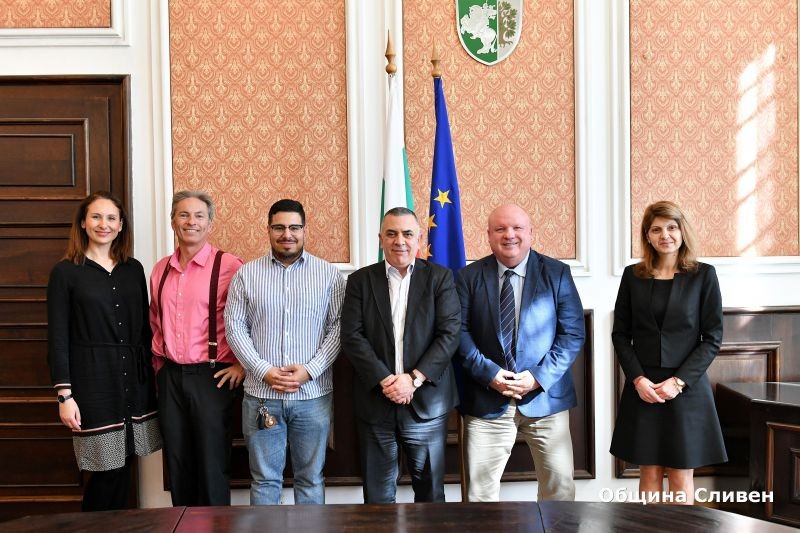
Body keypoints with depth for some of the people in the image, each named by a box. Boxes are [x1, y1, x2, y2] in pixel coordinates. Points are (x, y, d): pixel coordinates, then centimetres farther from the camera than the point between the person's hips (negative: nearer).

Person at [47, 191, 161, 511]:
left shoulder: (133, 269, 9)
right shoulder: (66, 272, -3)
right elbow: (57, 338, -5)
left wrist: (152, 374, 10)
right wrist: (64, 394, -9)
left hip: (135, 380, 4)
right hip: (93, 383, -4)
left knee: (123, 466, 9)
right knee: (107, 470, -1)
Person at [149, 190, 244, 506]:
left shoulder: (228, 266, -9)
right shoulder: (160, 270, 9)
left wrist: (243, 364, -7)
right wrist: (160, 364, 15)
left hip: (211, 376, -5)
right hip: (170, 375, 5)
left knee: (212, 465, 3)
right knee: (177, 464, 13)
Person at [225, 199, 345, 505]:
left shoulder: (329, 275, 3)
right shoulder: (247, 275, 4)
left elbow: (338, 328, -1)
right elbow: (235, 328, 1)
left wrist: (310, 370, -12)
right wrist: (264, 370, -11)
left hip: (313, 394, 0)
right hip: (261, 394, 0)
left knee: (311, 478, 10)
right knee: (264, 479, 8)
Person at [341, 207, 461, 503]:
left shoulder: (440, 277, 3)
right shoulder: (360, 280, 5)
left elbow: (450, 333, -5)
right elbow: (352, 337, -3)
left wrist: (414, 379, -14)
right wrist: (385, 380, -14)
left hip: (427, 402, 0)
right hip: (374, 402, 1)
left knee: (430, 490, 10)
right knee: (378, 495, 8)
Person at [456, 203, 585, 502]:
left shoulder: (557, 273, 2)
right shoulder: (469, 277, 4)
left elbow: (572, 333, -1)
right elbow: (460, 332, -1)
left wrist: (539, 376, -12)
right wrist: (489, 374, -13)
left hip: (545, 396, 0)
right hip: (487, 399, 0)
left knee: (560, 485, 4)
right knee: (480, 489, 4)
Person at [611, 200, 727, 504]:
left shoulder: (703, 275, -1)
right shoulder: (633, 276, 4)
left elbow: (713, 338, -3)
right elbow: (620, 335, 5)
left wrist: (679, 381, -12)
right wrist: (638, 379, -9)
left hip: (687, 387, -1)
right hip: (642, 388, 2)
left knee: (681, 476, 3)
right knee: (650, 473, 6)